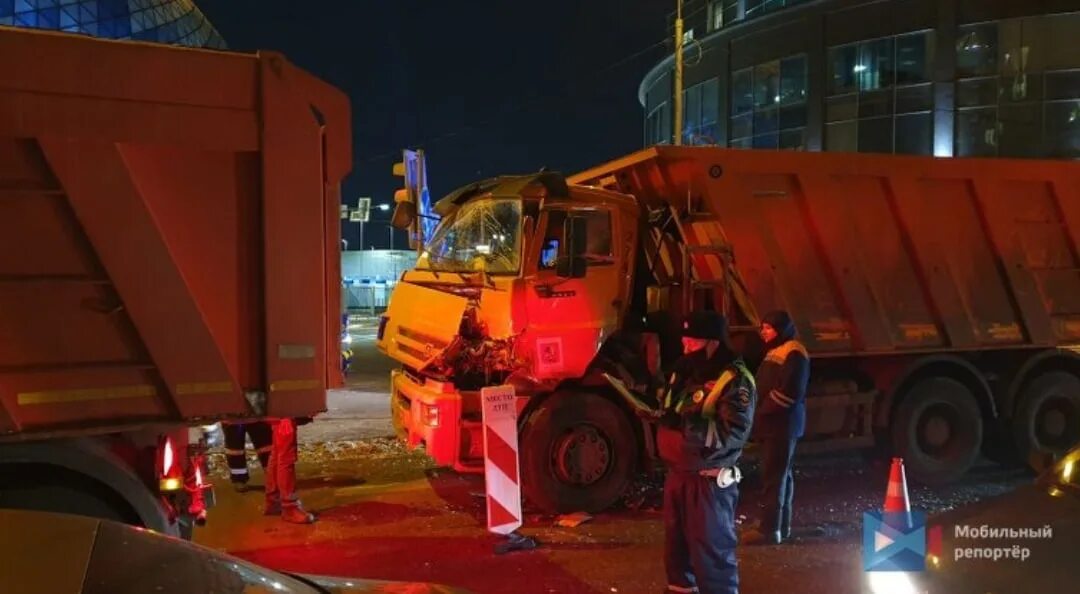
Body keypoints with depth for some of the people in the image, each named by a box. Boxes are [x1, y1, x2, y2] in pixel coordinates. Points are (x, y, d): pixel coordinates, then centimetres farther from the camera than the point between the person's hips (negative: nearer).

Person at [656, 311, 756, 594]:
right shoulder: (685, 371, 10)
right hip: (677, 473, 9)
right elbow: (670, 411, 22)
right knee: (676, 540, 21)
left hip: (709, 481, -9)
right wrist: (653, 409, 0)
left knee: (711, 549, -1)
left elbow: (734, 432, -27)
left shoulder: (734, 380, -17)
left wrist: (690, 424, -33)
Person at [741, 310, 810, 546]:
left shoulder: (793, 354, -14)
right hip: (774, 424, 10)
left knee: (773, 476, -10)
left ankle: (770, 529, -8)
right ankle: (781, 526, 20)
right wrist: (761, 414, 9)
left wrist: (762, 411, -15)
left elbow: (789, 392, -23)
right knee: (781, 475, 13)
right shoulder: (775, 352, 18)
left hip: (783, 424, -10)